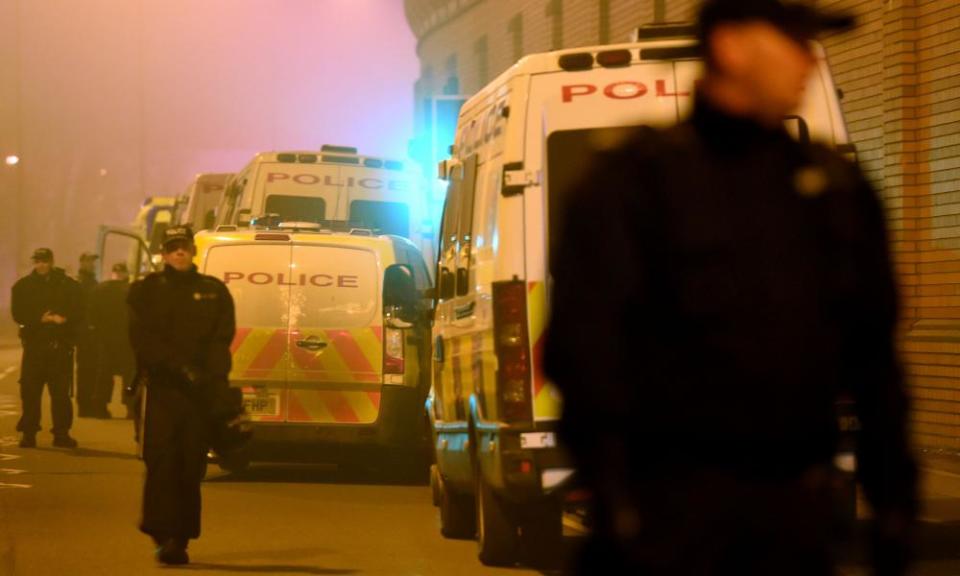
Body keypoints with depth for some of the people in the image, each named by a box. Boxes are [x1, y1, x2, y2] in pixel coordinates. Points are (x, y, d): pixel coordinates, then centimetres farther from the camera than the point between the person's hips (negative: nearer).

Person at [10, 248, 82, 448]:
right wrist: (40, 319, -15)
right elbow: (18, 314, -1)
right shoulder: (22, 286, 9)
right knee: (30, 390, -4)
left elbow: (78, 314, 2)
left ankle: (61, 434, 5)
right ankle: (28, 433, 1)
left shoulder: (69, 285, 8)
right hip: (34, 344, 0)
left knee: (61, 391, -1)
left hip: (61, 346, 0)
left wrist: (63, 319, -18)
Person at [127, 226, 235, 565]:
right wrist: (180, 367, -15)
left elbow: (221, 340, 5)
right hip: (161, 388, -2)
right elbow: (143, 338, -3)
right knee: (161, 461, -11)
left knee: (191, 466, 2)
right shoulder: (146, 291, 10)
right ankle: (164, 534, -12)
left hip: (201, 392, 2)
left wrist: (207, 376, -12)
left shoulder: (214, 292, 14)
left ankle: (179, 538, 8)